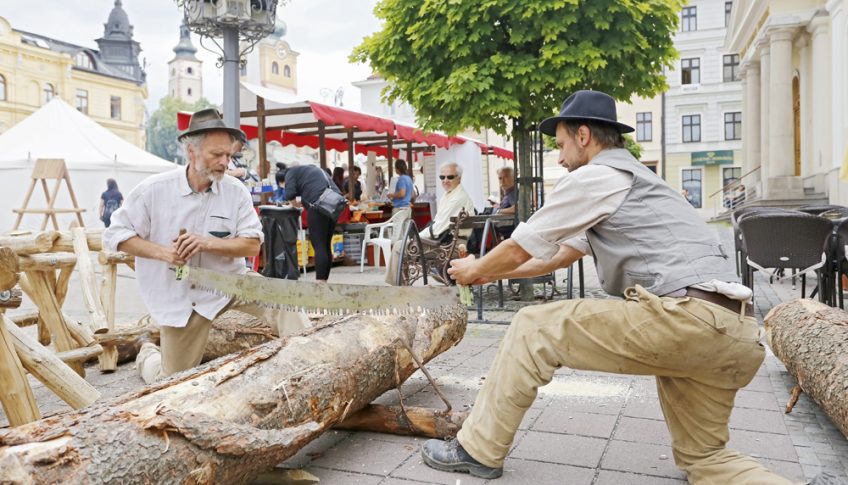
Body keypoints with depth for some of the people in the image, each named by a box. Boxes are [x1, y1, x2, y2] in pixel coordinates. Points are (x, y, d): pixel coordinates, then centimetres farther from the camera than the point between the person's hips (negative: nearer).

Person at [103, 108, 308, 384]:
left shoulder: (236, 191, -8)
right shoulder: (153, 190, -11)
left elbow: (252, 245, -10)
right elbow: (115, 235, -5)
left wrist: (207, 243, -26)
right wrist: (162, 252, -20)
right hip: (178, 297, -1)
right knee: (174, 383, 9)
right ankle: (147, 355, 43)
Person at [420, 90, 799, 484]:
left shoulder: (594, 176, -1)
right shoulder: (633, 178, 30)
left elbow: (520, 248, 6)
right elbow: (558, 256, 35)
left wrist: (474, 270, 26)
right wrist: (491, 273, 38)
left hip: (685, 316, -10)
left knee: (534, 329, 0)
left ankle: (478, 450, 9)